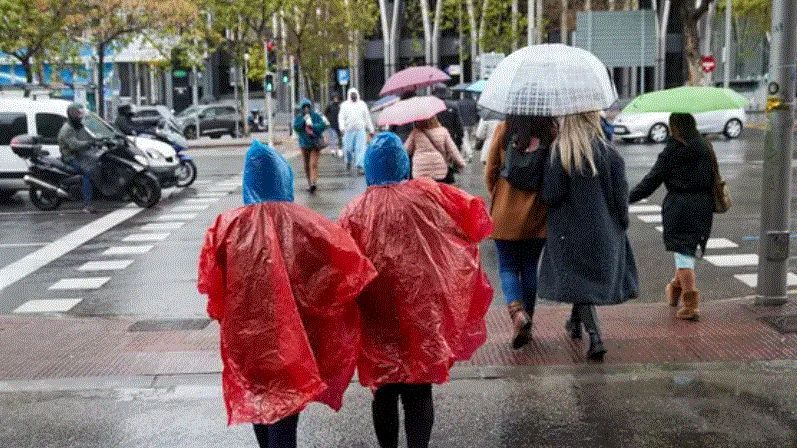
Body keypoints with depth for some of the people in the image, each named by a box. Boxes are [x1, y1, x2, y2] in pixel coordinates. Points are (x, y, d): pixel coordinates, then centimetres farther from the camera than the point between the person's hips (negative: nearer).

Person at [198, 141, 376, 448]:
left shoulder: (228, 226, -8)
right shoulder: (305, 224, -11)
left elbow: (209, 282, -5)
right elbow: (351, 266, -11)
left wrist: (226, 314, 13)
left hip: (245, 335, 2)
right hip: (290, 335, -2)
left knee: (258, 404, 24)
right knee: (285, 412, 7)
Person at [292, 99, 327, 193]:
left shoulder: (316, 116, 2)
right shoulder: (298, 117, 6)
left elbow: (323, 125, -8)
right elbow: (296, 127, -9)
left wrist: (312, 126, -18)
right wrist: (304, 120, -17)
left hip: (315, 143, -3)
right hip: (304, 144, 3)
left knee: (313, 164, -15)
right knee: (306, 166, 9)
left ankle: (313, 183, -25)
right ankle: (309, 183, 22)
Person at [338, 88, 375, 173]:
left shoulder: (362, 104, 13)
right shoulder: (345, 105, 8)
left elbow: (367, 118, 17)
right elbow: (341, 117, -2)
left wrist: (371, 130, 15)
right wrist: (342, 127, -20)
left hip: (360, 130, 1)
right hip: (349, 130, -1)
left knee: (360, 149, -10)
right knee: (348, 148, -1)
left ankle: (359, 166, -11)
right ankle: (349, 162, 27)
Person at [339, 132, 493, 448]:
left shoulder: (355, 213, -6)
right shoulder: (428, 195, -4)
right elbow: (475, 213, 3)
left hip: (379, 317, 0)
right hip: (423, 312, 0)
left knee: (385, 391, 15)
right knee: (418, 392, 8)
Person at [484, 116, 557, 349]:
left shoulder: (504, 130, -9)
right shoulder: (551, 131, -8)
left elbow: (490, 173, -2)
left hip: (506, 214, -1)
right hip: (538, 216, 2)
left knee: (508, 267, 10)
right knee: (530, 268, 15)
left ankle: (517, 312, -15)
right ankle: (526, 326, 21)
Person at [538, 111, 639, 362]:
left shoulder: (558, 154, -12)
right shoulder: (609, 154, -8)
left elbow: (550, 196, -15)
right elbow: (621, 196, -4)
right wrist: (621, 225, 8)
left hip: (569, 230, -2)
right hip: (604, 230, 2)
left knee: (579, 280, 6)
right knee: (596, 276, 21)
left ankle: (595, 337, -4)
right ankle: (576, 323, 40)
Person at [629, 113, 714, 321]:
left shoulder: (671, 152, -8)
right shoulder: (706, 148, 7)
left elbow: (651, 181, -9)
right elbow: (714, 179, 12)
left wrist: (629, 197, -4)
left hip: (677, 206, -5)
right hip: (703, 206, 5)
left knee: (683, 252, -3)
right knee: (690, 249, 19)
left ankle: (690, 304, -8)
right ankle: (675, 290, 37)